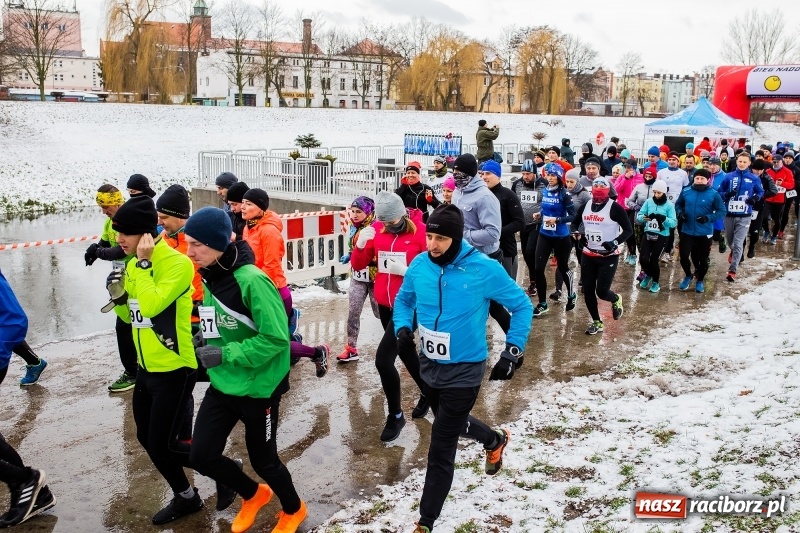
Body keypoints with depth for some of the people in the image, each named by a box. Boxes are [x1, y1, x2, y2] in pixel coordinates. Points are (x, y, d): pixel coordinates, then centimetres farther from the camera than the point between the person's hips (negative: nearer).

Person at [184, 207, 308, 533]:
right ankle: (253, 495, 35)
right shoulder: (209, 278, 2)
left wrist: (226, 354, -24)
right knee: (201, 456, 6)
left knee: (263, 461, 9)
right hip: (222, 386, 7)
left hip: (258, 388, -7)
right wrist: (205, 338, -1)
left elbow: (276, 337, -25)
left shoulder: (252, 280, -24)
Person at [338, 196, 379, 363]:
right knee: (352, 313, 4)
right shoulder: (353, 229, 5)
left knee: (381, 312, 10)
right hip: (357, 277, 6)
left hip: (374, 277, -6)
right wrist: (349, 256, 3)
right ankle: (351, 348, 12)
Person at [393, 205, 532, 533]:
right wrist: (403, 327, -9)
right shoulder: (419, 266, -9)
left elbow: (521, 306, -6)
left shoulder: (484, 269, -20)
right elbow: (404, 300, 11)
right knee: (452, 424, 29)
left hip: (464, 371, -5)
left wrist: (513, 350, -12)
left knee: (441, 449, 0)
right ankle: (495, 441, 60)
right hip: (428, 366, 6)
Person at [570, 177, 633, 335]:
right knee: (588, 290, 5)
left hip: (608, 257, -5)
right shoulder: (585, 206, 6)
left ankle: (616, 300, 29)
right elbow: (574, 223, 20)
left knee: (602, 291, -8)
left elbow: (628, 230, -10)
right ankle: (597, 322, 23)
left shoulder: (615, 208, -12)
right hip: (588, 255, 6)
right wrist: (576, 233, -1)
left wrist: (615, 242, -25)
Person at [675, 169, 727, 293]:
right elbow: (678, 204, 13)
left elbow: (721, 211, -7)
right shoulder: (686, 192, -3)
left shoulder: (714, 194, -11)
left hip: (705, 233, -1)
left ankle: (700, 281, 33)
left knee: (703, 259, 10)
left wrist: (708, 218, -21)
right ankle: (688, 276, 28)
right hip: (687, 231, 2)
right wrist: (680, 213, -7)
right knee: (683, 255, -1)